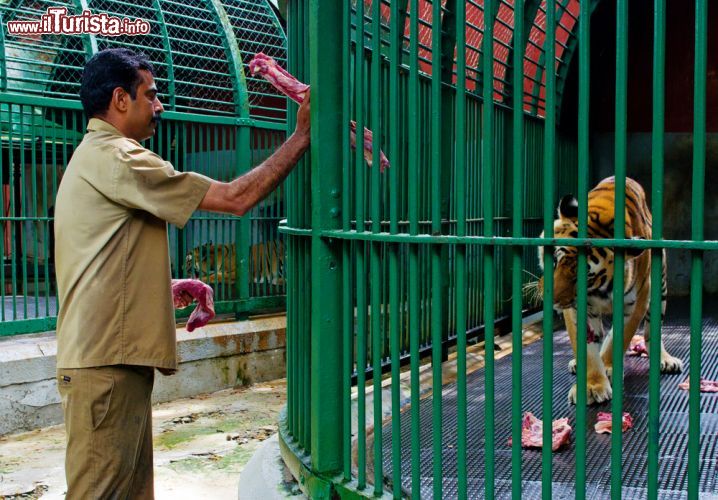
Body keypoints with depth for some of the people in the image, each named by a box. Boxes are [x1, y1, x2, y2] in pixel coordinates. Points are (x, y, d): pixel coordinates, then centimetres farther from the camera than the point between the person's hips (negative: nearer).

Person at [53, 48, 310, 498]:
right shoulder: (117, 158, -13)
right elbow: (236, 198, -14)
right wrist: (302, 137, -7)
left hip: (106, 355, 11)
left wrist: (171, 286, 21)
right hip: (107, 361, -11)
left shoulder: (94, 157, 23)